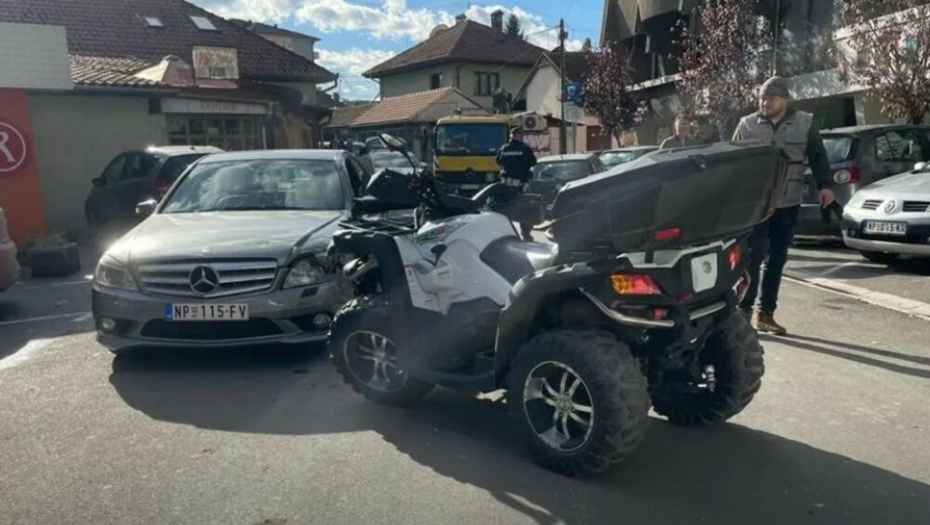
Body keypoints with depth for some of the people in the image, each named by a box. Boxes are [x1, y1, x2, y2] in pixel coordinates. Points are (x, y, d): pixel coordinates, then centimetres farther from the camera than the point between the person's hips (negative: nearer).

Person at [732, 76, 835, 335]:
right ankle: (744, 310, 0)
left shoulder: (804, 123, 6)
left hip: (788, 204, 2)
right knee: (753, 257, -8)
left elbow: (818, 156, 8)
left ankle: (765, 314, 14)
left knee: (777, 260, 6)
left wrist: (825, 185, -5)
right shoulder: (747, 124, 3)